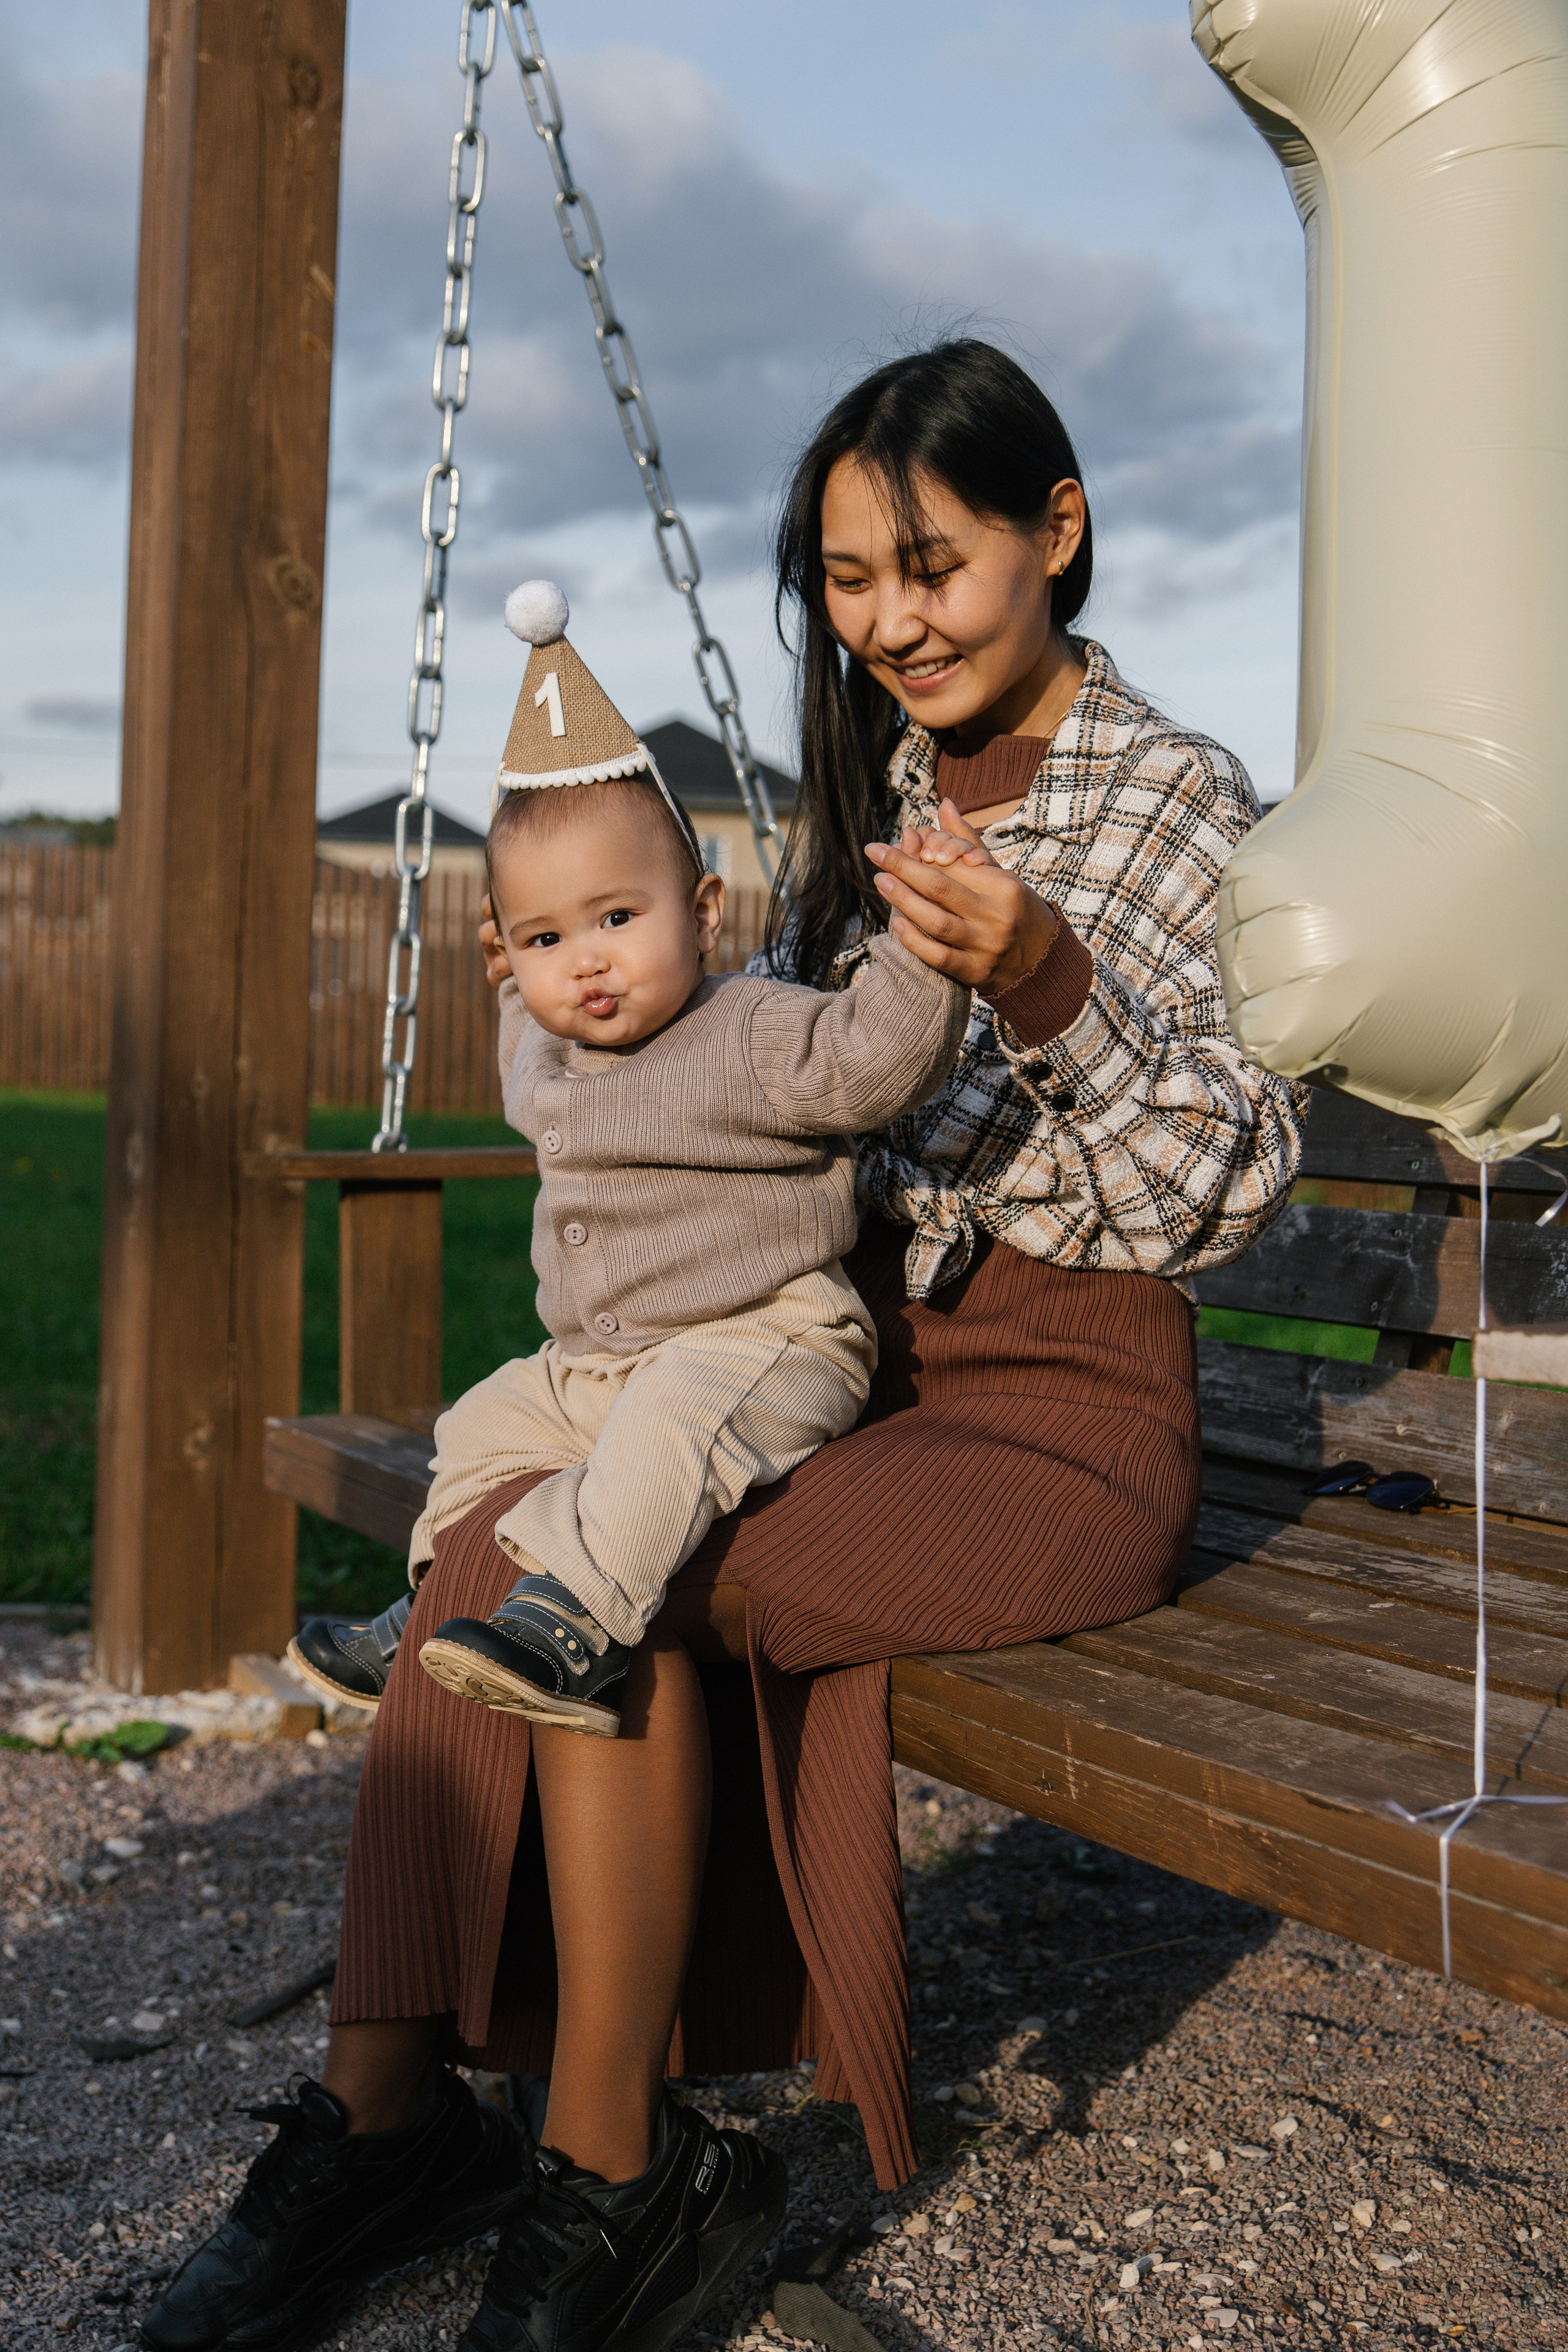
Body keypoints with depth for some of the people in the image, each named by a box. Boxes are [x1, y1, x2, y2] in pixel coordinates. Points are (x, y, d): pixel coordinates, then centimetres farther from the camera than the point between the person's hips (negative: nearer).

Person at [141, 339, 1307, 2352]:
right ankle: (376, 2099, -14)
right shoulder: (865, 793, 14)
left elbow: (1220, 1198, -11)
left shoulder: (1184, 805, -5)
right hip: (850, 1355, 6)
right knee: (502, 1542, -22)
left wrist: (1051, 989, -26)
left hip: (1070, 1407, -5)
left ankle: (604, 2184, -13)